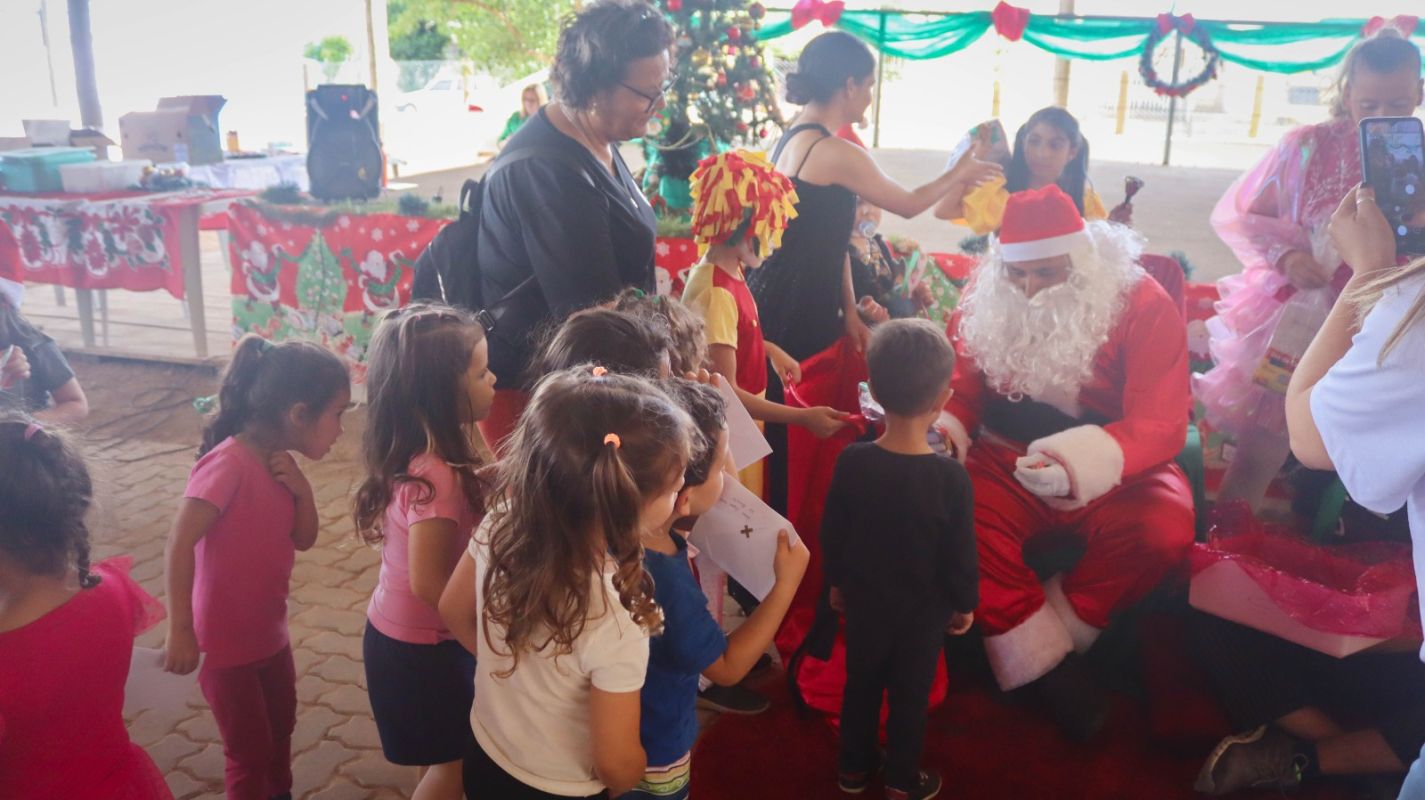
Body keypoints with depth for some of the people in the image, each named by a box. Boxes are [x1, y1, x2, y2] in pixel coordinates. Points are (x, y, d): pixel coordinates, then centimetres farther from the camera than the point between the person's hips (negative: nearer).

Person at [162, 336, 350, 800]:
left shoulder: (278, 460, -1)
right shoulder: (230, 462, -27)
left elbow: (303, 539, 4)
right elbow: (180, 542, -28)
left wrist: (302, 490, -15)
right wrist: (181, 632, -27)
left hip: (269, 631, 8)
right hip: (225, 639, -8)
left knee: (281, 729, 25)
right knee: (250, 753, 8)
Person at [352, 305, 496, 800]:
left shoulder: (423, 453, -5)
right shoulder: (436, 478, -32)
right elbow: (429, 583, -28)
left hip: (403, 632, 8)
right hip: (421, 646, -8)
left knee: (444, 757, 25)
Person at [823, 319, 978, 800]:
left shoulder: (851, 461, -18)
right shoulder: (951, 477, -26)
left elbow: (831, 533, -6)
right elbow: (960, 555, -16)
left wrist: (836, 583, 12)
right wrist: (965, 604, 2)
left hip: (863, 600, 3)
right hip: (922, 610, -2)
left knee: (861, 684, 23)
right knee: (910, 696, 18)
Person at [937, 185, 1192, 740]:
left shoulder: (1143, 305, -11)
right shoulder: (985, 300, 1)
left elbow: (1160, 424, -17)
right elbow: (961, 389, 7)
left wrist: (1076, 464, -36)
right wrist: (943, 435, -18)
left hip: (1111, 472, -1)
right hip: (1007, 463, 2)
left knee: (1165, 528, -33)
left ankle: (1049, 633, -12)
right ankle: (1046, 664, -15)